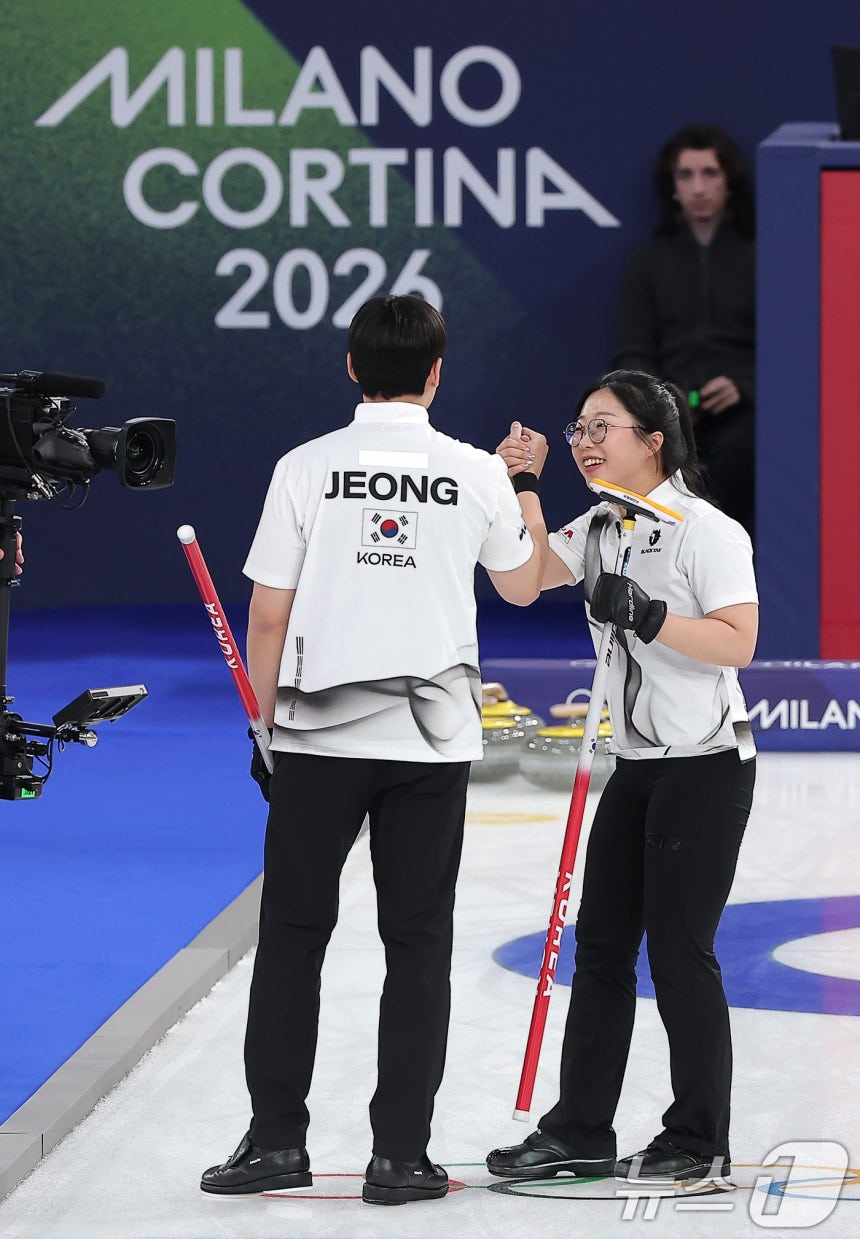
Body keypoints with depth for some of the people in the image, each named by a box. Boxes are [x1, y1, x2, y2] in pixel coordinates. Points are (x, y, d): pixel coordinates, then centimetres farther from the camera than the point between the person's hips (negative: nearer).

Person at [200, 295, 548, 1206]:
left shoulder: (306, 467, -4)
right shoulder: (477, 473, -1)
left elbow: (269, 615, -3)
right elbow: (523, 586, 16)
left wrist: (265, 725, 8)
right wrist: (525, 483, 29)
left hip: (317, 738, 0)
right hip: (432, 742, 1)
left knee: (292, 934, 8)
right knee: (417, 945, 6)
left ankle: (276, 1138, 8)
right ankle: (398, 1154, 4)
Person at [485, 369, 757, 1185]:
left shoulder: (705, 530, -13)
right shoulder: (601, 529, 10)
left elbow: (737, 641, -20)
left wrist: (646, 614, -26)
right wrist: (516, 490, -8)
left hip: (705, 766, -8)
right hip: (639, 767, 8)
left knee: (678, 949, -3)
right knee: (601, 943, 9)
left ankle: (700, 1141, 8)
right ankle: (581, 1131, 16)